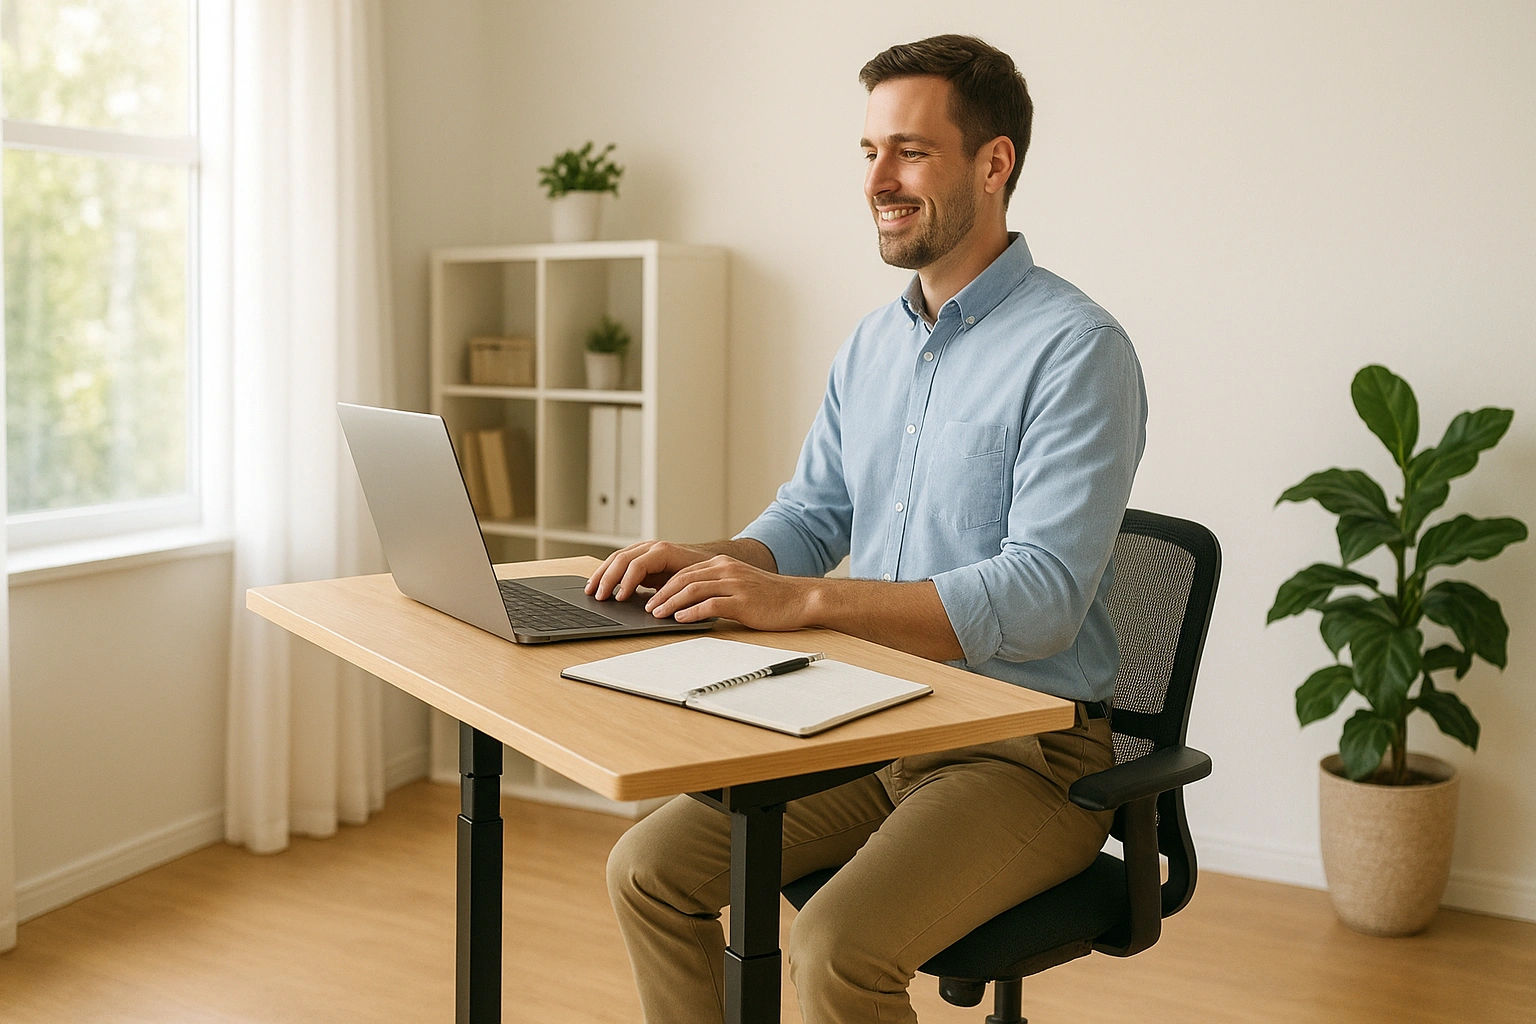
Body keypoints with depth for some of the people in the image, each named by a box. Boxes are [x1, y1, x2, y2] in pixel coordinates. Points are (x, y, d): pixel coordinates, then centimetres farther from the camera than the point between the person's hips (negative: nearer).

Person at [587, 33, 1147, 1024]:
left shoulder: (1076, 350, -16)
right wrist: (712, 559, -7)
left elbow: (1040, 600, -25)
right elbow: (812, 515, 16)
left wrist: (800, 598, -29)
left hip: (1028, 749, -7)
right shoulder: (873, 342, 10)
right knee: (647, 868, -1)